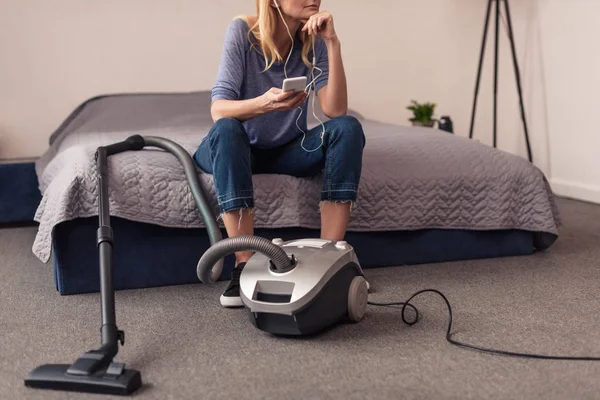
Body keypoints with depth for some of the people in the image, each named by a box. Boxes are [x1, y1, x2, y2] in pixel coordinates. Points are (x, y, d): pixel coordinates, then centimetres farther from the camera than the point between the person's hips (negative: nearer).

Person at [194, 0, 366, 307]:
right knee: (226, 129, -35)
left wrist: (333, 43, -29)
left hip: (289, 150, 3)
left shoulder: (314, 40, -11)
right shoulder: (243, 31, -19)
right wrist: (262, 104, -46)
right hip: (239, 149, -3)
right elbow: (218, 109, -26)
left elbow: (335, 111, -21)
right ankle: (245, 265, -34)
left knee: (348, 127, -22)